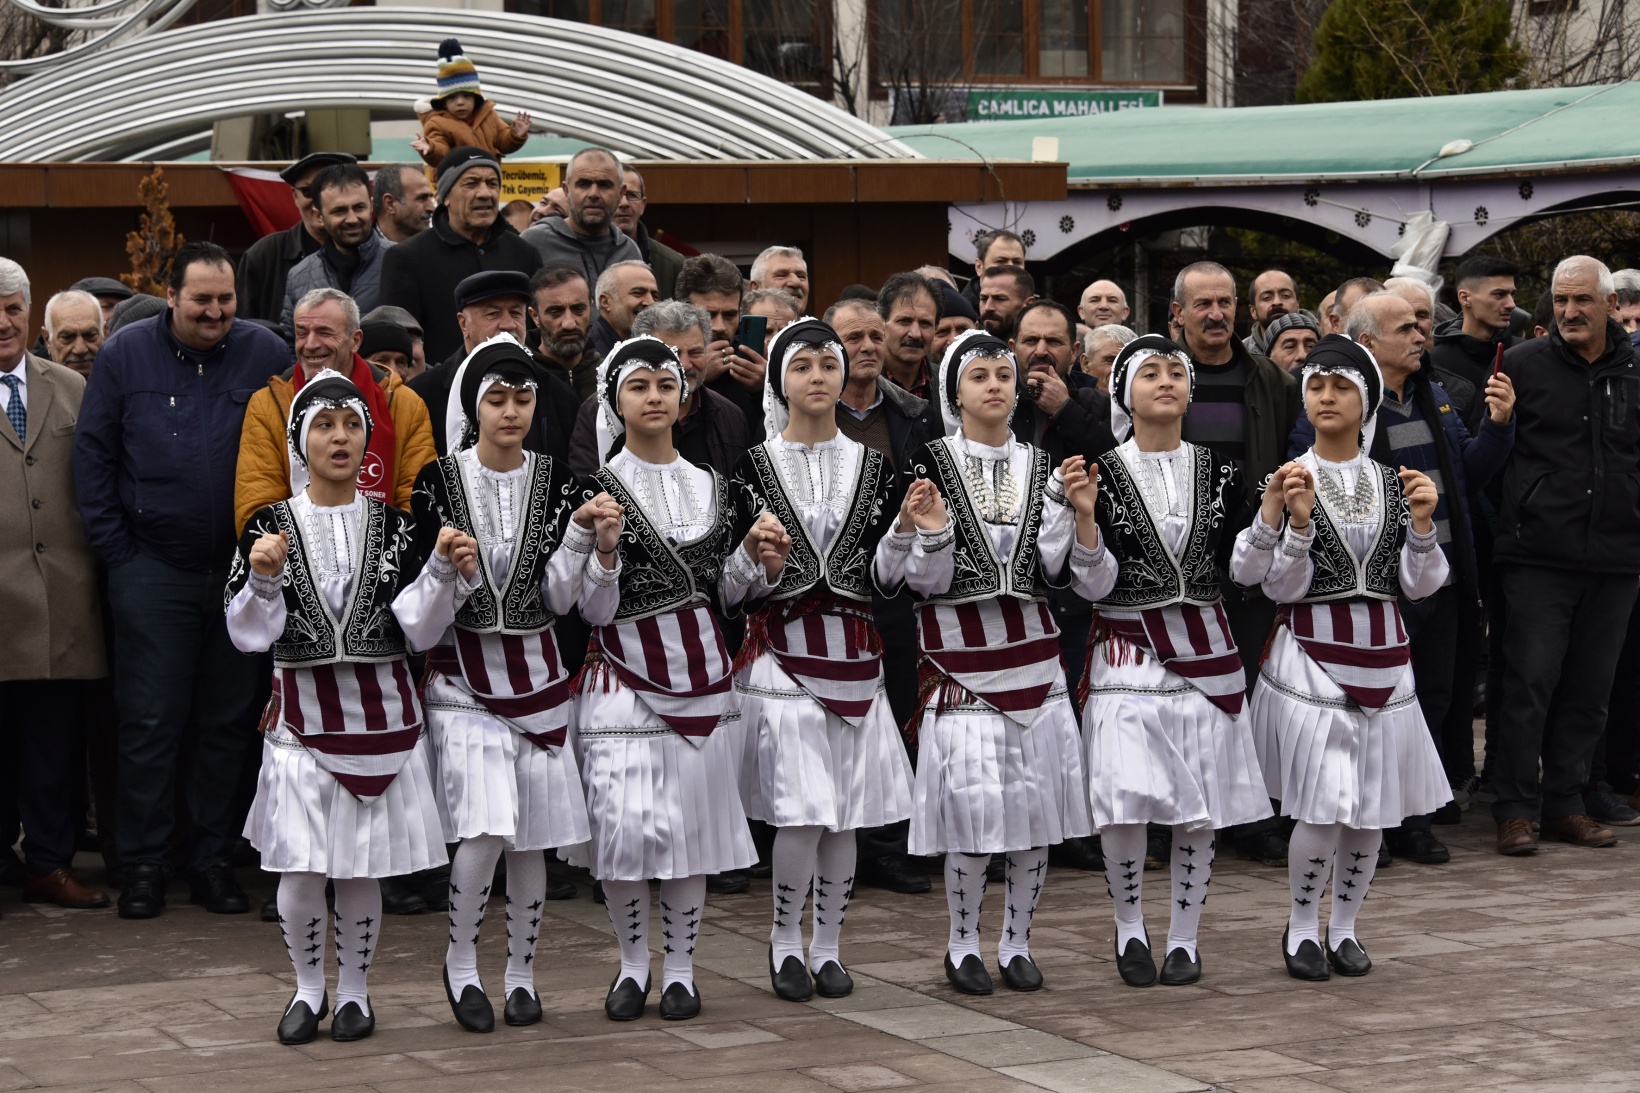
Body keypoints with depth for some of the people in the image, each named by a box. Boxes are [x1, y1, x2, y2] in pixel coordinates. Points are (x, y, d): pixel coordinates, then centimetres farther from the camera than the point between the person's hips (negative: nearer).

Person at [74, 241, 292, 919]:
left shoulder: (267, 354, 0)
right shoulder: (127, 354, 0)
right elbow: (92, 454, 3)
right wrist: (113, 548, -2)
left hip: (242, 571, 1)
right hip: (153, 570, -1)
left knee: (228, 722, 7)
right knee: (151, 722, -1)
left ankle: (213, 861, 16)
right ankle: (144, 864, 8)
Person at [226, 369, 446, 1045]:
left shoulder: (391, 525, 5)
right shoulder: (270, 525, 1)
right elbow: (249, 634, -4)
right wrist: (265, 577, -20)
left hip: (381, 705, 1)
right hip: (303, 709, -1)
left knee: (362, 867, 3)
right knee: (301, 870, -4)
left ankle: (354, 989, 20)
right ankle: (308, 988, 16)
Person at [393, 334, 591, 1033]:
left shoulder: (555, 481, 2)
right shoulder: (439, 482, -4)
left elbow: (558, 598, -1)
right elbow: (420, 611, -4)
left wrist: (579, 535, -15)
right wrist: (447, 565, -23)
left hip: (535, 674, 3)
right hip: (462, 678, -3)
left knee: (531, 839, 5)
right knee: (486, 828, -16)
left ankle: (521, 974, 20)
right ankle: (460, 965, 5)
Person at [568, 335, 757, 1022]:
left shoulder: (710, 487, 10)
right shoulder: (598, 488, -3)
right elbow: (594, 611, -8)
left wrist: (754, 556, -3)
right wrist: (606, 545, -24)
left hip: (700, 675, 3)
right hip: (624, 677, -3)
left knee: (691, 825, 3)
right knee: (624, 825, -8)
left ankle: (680, 967, 14)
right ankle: (633, 963, 10)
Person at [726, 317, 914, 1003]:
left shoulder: (874, 468, 9)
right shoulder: (752, 467, 1)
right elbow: (730, 590, -1)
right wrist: (758, 557, -21)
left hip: (854, 657, 3)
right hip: (782, 657, -3)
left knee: (845, 814, 3)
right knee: (802, 812, -10)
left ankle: (827, 946, 17)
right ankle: (786, 941, 10)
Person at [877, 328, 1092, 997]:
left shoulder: (1038, 467, 9)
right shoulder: (932, 463, -1)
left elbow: (1055, 566, 1)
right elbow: (926, 581, -5)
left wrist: (1081, 511, -12)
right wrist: (930, 528, -22)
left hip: (1032, 656, 4)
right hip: (960, 660, -4)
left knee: (1037, 809, 3)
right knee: (974, 804, -8)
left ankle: (1016, 941, 16)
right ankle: (963, 945, 7)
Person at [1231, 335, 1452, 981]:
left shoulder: (1394, 484, 7)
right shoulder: (1290, 480, -1)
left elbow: (1420, 586, 3)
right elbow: (1279, 587, -7)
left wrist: (1422, 525, -12)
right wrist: (1298, 522, -21)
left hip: (1381, 657, 3)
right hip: (1310, 656, -3)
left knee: (1371, 809, 5)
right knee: (1322, 807, -10)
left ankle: (1343, 926, 23)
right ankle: (1301, 925, 10)